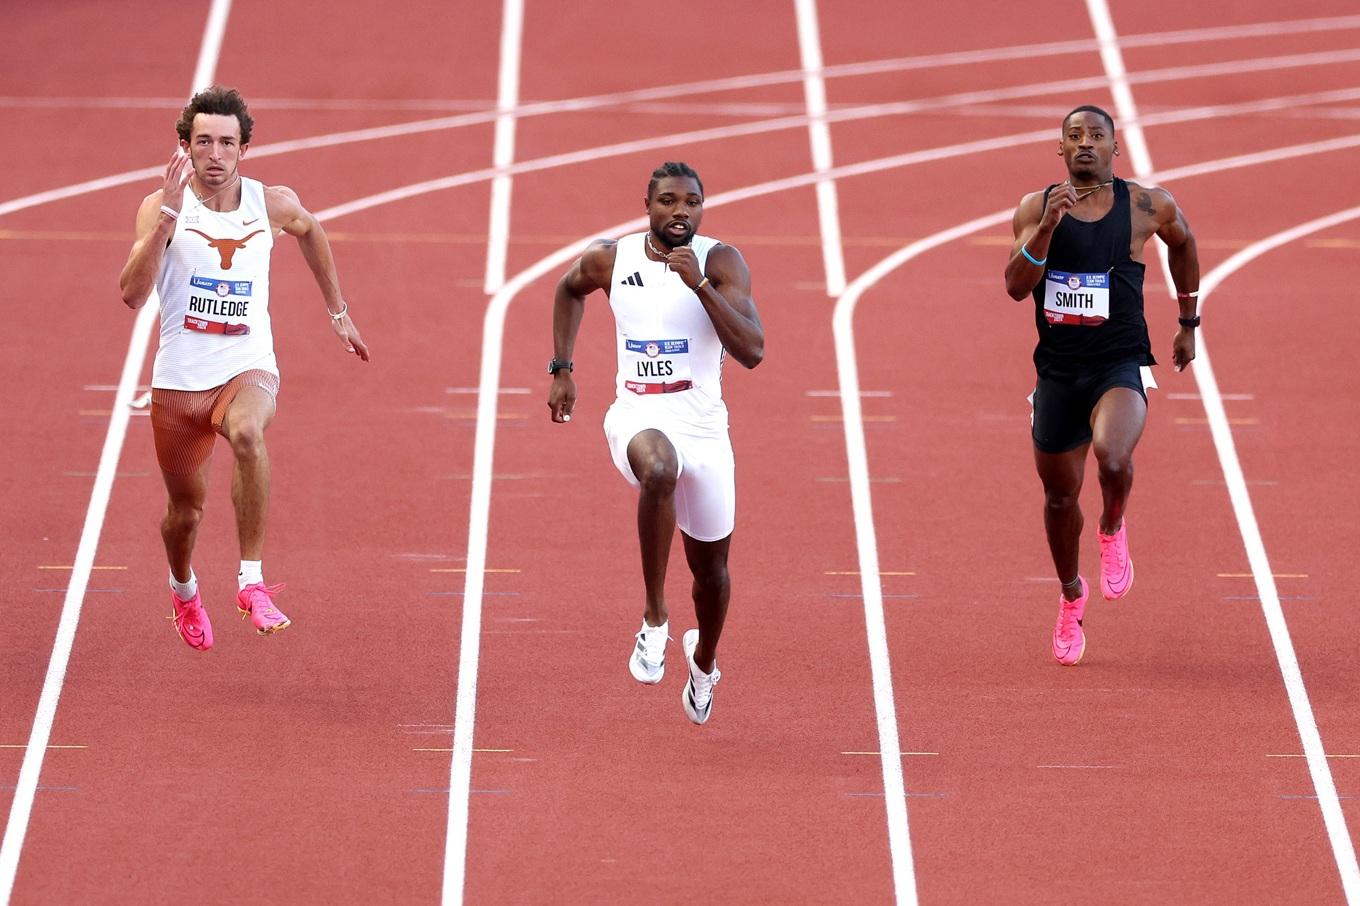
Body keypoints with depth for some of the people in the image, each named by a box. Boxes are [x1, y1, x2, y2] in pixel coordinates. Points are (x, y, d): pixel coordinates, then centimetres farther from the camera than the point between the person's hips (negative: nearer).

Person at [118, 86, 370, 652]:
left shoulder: (273, 205, -2)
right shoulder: (162, 207, -10)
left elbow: (309, 231, 24)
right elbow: (132, 293, -24)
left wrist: (338, 311, 28)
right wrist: (168, 214, -32)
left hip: (247, 369, 0)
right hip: (179, 377, 0)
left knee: (247, 434, -36)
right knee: (186, 509, 13)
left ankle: (252, 581, -32)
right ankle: (184, 593, 49)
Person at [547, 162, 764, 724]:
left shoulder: (721, 263, -8)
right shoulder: (610, 259, -2)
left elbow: (752, 352, -19)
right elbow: (569, 289, 22)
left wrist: (700, 284, -26)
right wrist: (561, 370, 16)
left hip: (703, 424, 1)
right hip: (638, 415, -1)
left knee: (710, 566, 13)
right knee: (659, 470, -39)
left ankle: (704, 661, 47)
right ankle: (655, 619, -26)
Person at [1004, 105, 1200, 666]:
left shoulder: (1147, 207, -3)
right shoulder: (1036, 207, -1)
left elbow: (1182, 242, 19)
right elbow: (1017, 286, -11)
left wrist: (1188, 323, 24)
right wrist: (1047, 227, -24)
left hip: (1121, 365, -2)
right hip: (1057, 368, 2)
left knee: (1112, 457, -32)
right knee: (1060, 494, 13)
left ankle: (1113, 530, 2)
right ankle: (1071, 597, 39)